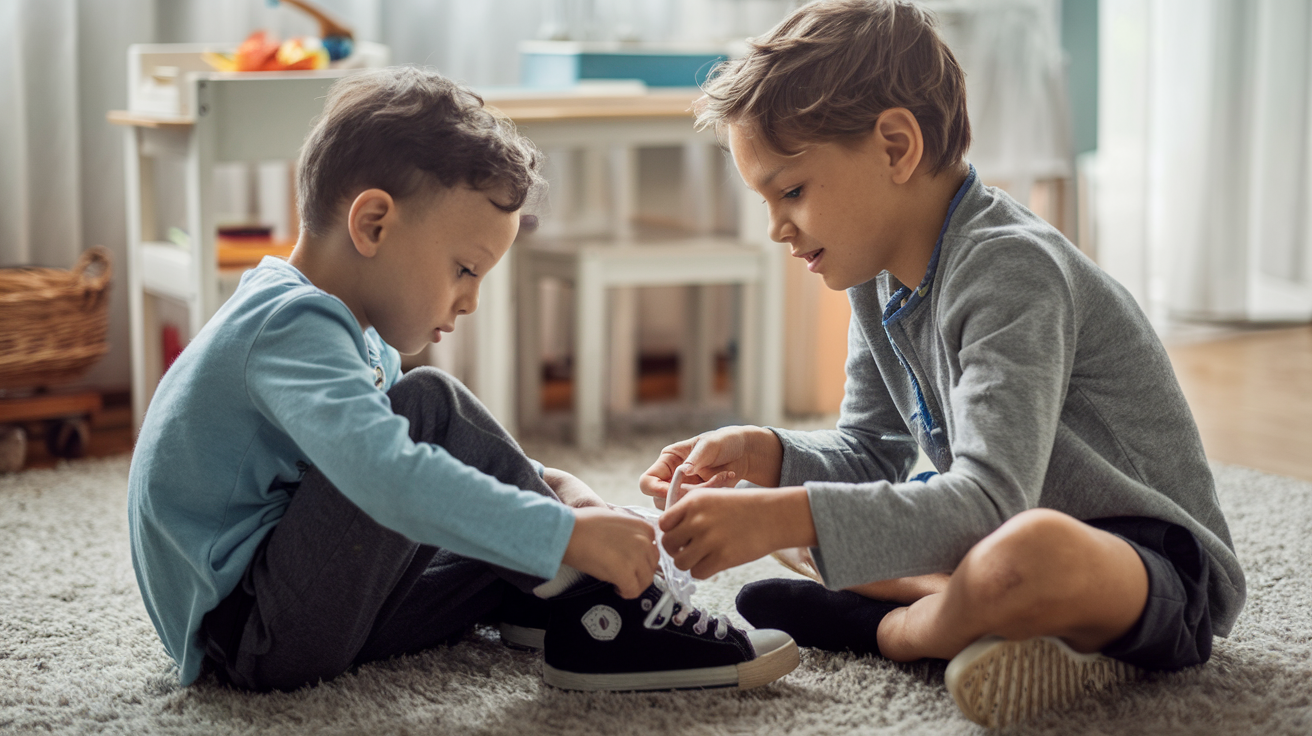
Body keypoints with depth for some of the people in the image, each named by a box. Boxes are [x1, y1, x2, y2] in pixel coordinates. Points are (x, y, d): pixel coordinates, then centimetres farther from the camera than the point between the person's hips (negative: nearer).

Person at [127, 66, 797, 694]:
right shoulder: (293, 327, -22)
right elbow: (389, 477, -37)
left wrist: (532, 481, 6)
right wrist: (567, 534, -37)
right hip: (249, 634, -11)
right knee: (430, 404, -23)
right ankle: (603, 614, -16)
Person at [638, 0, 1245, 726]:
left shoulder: (1010, 269, -26)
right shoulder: (881, 277, 4)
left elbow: (992, 499, -36)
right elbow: (871, 456, 12)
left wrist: (788, 517, -43)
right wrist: (769, 456, -9)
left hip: (1164, 570, -9)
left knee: (1025, 554, -43)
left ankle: (885, 628, -8)